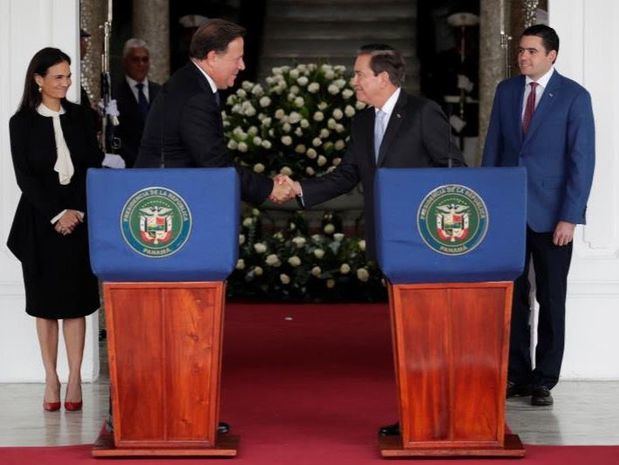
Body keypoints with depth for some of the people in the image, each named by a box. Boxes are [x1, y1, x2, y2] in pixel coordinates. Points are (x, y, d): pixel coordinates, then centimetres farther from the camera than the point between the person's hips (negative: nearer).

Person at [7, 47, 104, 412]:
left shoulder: (79, 116, 8)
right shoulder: (23, 122, 1)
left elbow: (94, 165, 5)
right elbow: (25, 176, -4)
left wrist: (78, 211, -8)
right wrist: (56, 214, -12)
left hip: (79, 217, 2)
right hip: (41, 220, -1)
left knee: (76, 300, 1)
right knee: (45, 300, 3)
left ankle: (75, 381, 3)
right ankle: (51, 379, 9)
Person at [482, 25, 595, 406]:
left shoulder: (574, 96, -6)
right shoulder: (506, 90, 7)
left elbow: (583, 159, -9)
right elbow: (493, 148, 11)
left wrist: (570, 217, -14)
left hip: (551, 214, -4)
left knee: (552, 299, 5)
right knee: (512, 295, 7)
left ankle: (544, 380, 12)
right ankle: (516, 374, 16)